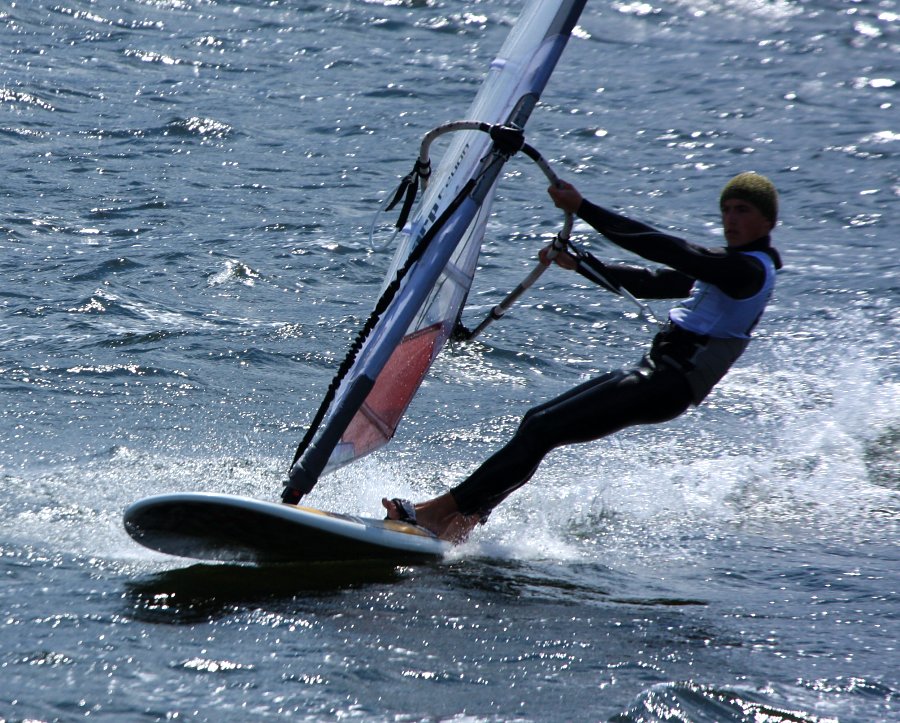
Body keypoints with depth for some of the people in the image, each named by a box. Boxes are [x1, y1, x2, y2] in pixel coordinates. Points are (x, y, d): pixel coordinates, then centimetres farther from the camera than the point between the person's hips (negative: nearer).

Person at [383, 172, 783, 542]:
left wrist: (582, 207, -18)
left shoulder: (750, 270, -12)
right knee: (537, 422, 4)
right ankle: (463, 524, 3)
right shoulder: (727, 266, 19)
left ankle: (441, 509, -13)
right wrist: (578, 261, 15)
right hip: (653, 373, 10)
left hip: (669, 386, -10)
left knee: (541, 431, -14)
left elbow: (661, 248, -19)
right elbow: (649, 282, 23)